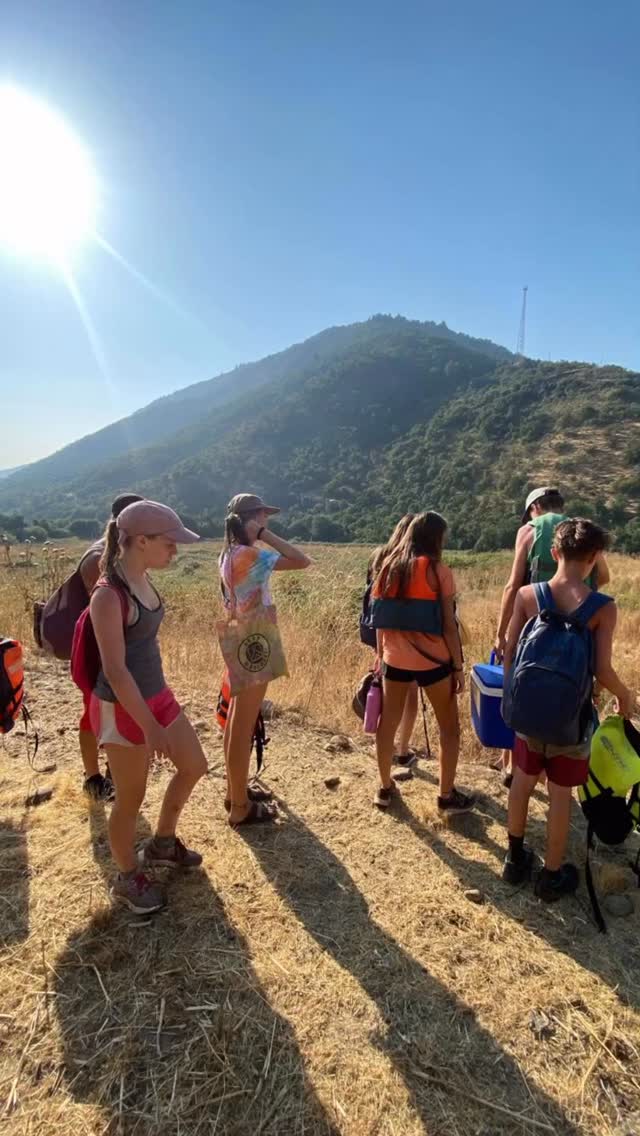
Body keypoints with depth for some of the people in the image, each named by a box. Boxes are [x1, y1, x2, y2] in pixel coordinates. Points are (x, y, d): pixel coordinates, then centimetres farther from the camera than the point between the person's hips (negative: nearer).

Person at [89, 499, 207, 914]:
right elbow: (115, 670, -24)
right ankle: (128, 878, 36)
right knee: (131, 799, 10)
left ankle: (162, 844, 42)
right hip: (123, 709, -9)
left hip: (157, 695, 9)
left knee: (194, 766, 19)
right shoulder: (109, 595, -24)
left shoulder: (143, 581, 2)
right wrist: (149, 726, -21)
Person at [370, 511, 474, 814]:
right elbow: (448, 625, -11)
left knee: (387, 724, 18)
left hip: (395, 659, 5)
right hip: (432, 660, -4)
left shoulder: (388, 567, 2)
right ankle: (447, 795, 22)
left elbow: (380, 619, 6)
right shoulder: (438, 571, -11)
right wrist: (458, 666, -3)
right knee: (449, 728, 14)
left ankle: (385, 788, 30)